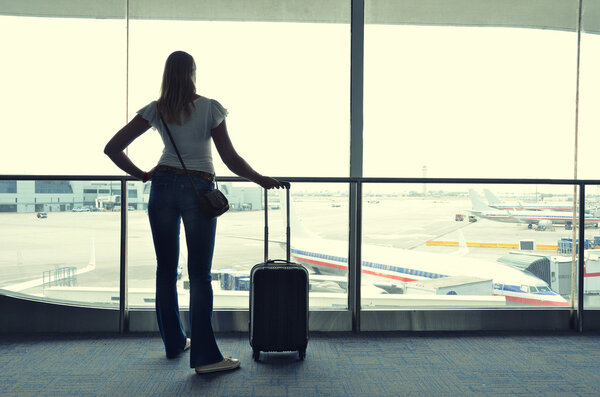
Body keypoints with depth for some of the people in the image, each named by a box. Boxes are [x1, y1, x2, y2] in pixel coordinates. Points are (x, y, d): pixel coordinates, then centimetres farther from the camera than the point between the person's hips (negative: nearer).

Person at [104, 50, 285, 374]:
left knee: (166, 270, 13)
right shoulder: (210, 108, -1)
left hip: (163, 187, 3)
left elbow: (112, 148, 1)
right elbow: (230, 159, -4)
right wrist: (261, 180, 8)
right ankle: (205, 355, -1)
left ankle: (174, 342, 25)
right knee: (199, 274, -2)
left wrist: (140, 175, 12)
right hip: (199, 189, -3)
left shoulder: (155, 110, 6)